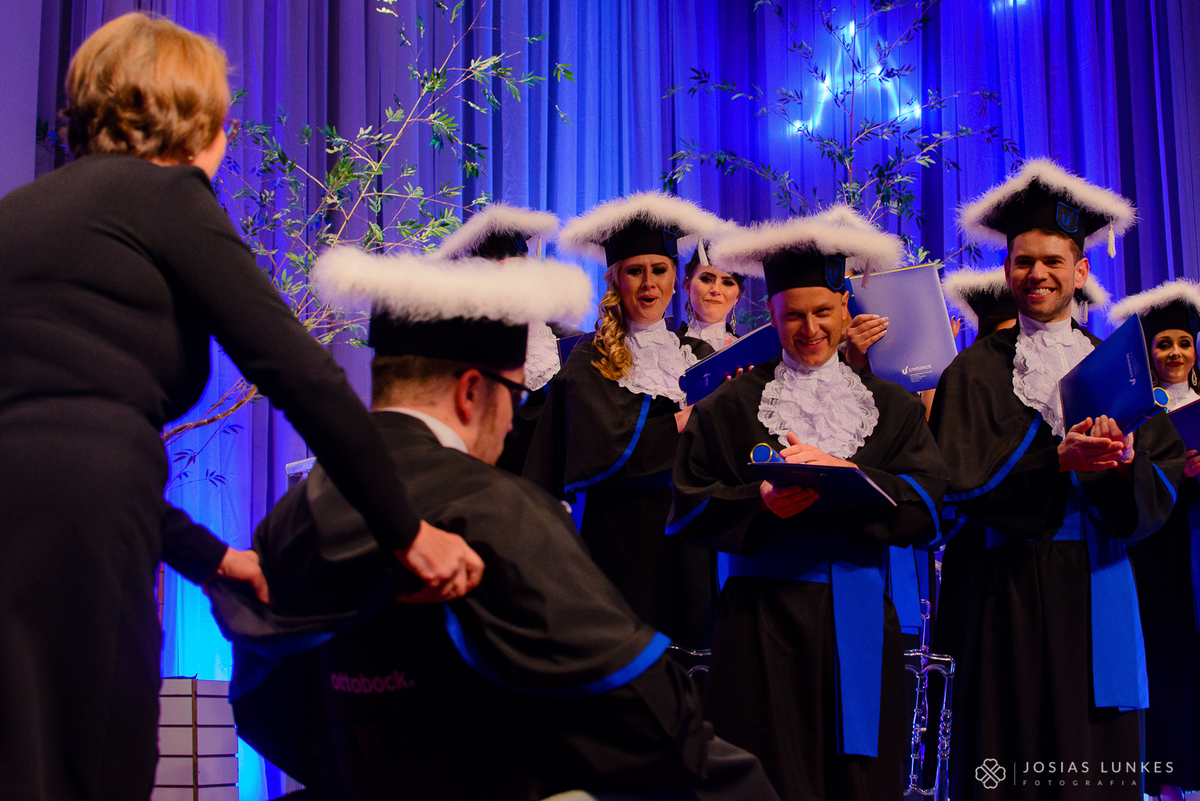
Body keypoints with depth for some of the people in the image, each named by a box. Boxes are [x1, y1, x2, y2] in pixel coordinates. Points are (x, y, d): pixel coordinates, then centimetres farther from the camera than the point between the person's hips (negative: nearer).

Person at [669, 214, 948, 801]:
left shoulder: (892, 408, 13)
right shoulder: (730, 407, 8)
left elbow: (925, 505, 0)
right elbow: (691, 510, 2)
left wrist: (839, 470, -13)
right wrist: (761, 500, -16)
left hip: (859, 623, 2)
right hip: (761, 620, -1)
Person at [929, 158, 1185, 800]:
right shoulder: (977, 372, 4)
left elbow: (1163, 489, 4)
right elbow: (963, 482, -8)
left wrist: (1122, 463, -18)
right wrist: (1059, 462, -21)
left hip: (1100, 586, 3)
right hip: (1014, 586, -3)